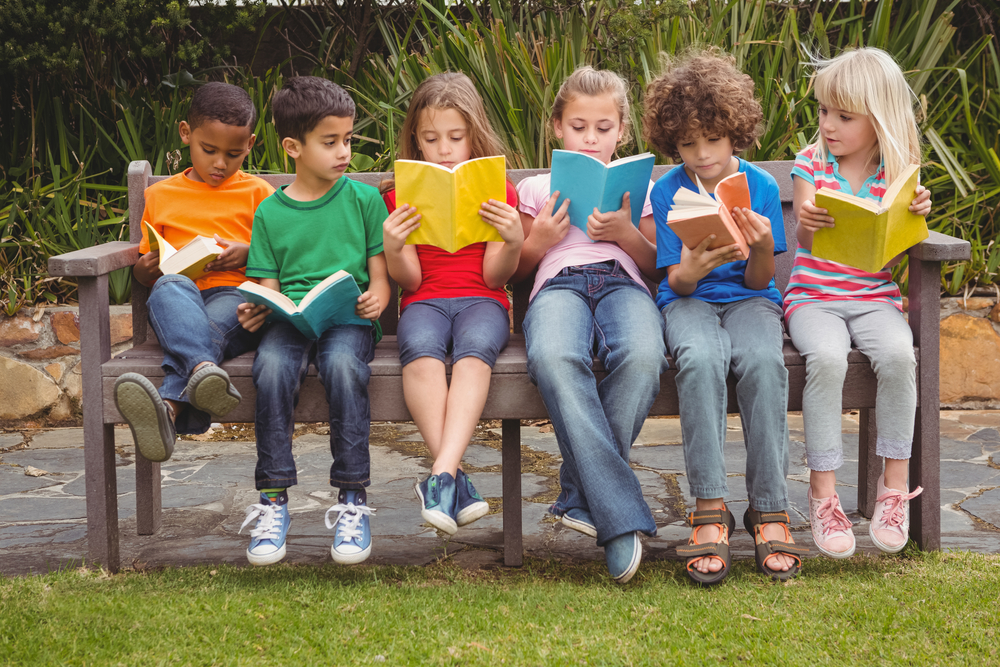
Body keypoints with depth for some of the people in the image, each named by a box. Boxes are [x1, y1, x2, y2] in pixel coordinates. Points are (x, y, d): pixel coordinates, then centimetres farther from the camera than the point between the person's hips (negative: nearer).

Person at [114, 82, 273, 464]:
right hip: (180, 303, 1)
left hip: (237, 295, -1)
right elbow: (146, 273, 26)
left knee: (210, 327, -38)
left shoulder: (257, 193, 17)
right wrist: (144, 269, 1)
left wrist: (248, 254, -5)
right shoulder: (160, 196, 22)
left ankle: (171, 408, -65)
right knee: (169, 287, -37)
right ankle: (203, 368, -65)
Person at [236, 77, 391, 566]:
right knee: (272, 365, -33)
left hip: (350, 318, -1)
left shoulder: (364, 200, 11)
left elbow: (380, 276, 9)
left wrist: (376, 298, -14)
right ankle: (273, 499, -25)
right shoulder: (270, 213, 14)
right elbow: (268, 286, 12)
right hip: (289, 319, 1)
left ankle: (352, 498, -28)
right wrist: (256, 310, -11)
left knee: (342, 362, -36)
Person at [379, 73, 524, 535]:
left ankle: (442, 473, -50)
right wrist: (392, 247, -15)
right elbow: (409, 279, 7)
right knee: (420, 348, -36)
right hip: (425, 301, 1)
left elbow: (495, 276, 5)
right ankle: (455, 481, -43)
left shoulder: (498, 192, 13)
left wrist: (514, 241, -17)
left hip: (481, 299, 0)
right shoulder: (403, 196, 14)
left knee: (475, 348, -37)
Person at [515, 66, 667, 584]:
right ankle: (620, 517, -42)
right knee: (554, 358, -41)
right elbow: (515, 269, 25)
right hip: (558, 284, -1)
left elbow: (656, 265, 20)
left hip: (622, 281, 1)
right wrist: (540, 239, 5)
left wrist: (626, 232, 2)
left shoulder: (637, 188, 28)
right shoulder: (536, 188, 28)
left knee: (642, 357, -39)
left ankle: (581, 496, -26)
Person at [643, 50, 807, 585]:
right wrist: (692, 269, -26)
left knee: (763, 360, -35)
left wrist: (762, 246, -22)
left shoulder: (761, 186, 1)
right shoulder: (668, 191, 0)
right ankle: (710, 510, -34)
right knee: (700, 360, -37)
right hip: (689, 299, 0)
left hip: (747, 299, 1)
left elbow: (759, 281, 1)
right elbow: (676, 283, -2)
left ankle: (768, 509, -28)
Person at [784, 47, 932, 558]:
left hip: (874, 297, 1)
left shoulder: (898, 172, 4)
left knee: (897, 353, -31)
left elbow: (895, 255, 1)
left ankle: (895, 486, -16)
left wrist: (914, 216, -18)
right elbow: (805, 241, -8)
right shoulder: (812, 163, 3)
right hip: (814, 296, -1)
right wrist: (806, 223, -31)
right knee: (827, 357, -32)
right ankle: (823, 493, -22)